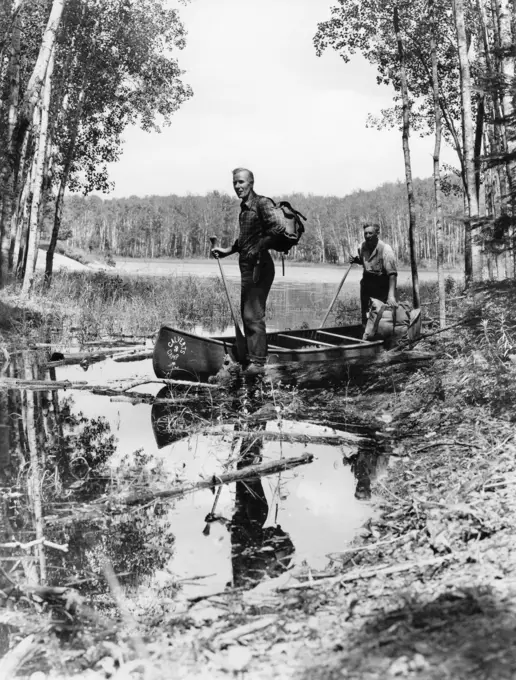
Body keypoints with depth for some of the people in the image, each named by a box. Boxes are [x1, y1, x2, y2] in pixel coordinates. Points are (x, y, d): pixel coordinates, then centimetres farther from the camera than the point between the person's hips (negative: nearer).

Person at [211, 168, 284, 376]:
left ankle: (257, 362, -9)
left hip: (259, 265, -10)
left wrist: (258, 249, -22)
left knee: (253, 314, -11)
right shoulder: (244, 208, 16)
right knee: (246, 314, 14)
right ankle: (250, 356, 23)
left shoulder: (262, 203, -11)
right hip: (247, 266, 10)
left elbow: (277, 229, -26)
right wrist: (227, 250, 20)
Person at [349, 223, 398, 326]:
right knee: (365, 316, 13)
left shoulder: (386, 249, -22)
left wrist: (391, 296, -41)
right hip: (367, 282, 6)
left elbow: (392, 274, -30)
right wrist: (355, 260, -3)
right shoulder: (363, 247, -2)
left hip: (383, 286, -6)